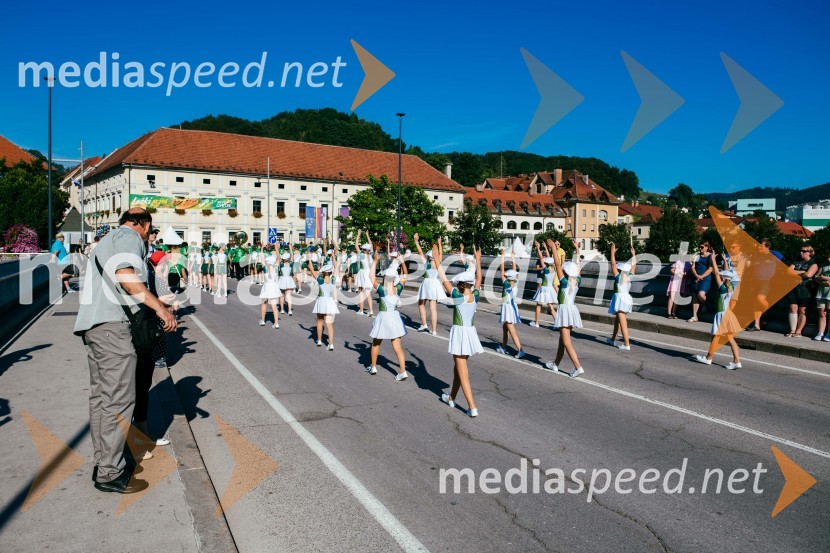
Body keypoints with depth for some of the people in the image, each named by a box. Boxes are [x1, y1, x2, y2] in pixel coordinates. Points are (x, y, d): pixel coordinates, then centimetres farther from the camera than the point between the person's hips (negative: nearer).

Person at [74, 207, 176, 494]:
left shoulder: (109, 238, 27)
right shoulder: (130, 237, -4)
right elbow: (125, 275, -21)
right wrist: (160, 307, -22)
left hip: (92, 323, 11)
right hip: (112, 323, -11)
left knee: (101, 395, 14)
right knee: (119, 398, -7)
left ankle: (103, 462, 23)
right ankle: (109, 473, -3)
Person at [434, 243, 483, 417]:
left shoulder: (458, 297, -14)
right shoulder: (475, 296, 0)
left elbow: (444, 280, -8)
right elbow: (478, 279, 16)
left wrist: (437, 261, -2)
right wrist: (478, 261, 26)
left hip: (459, 333, -6)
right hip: (471, 333, 6)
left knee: (462, 372, -2)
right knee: (458, 367, 21)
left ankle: (472, 407, -5)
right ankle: (451, 398, 35)